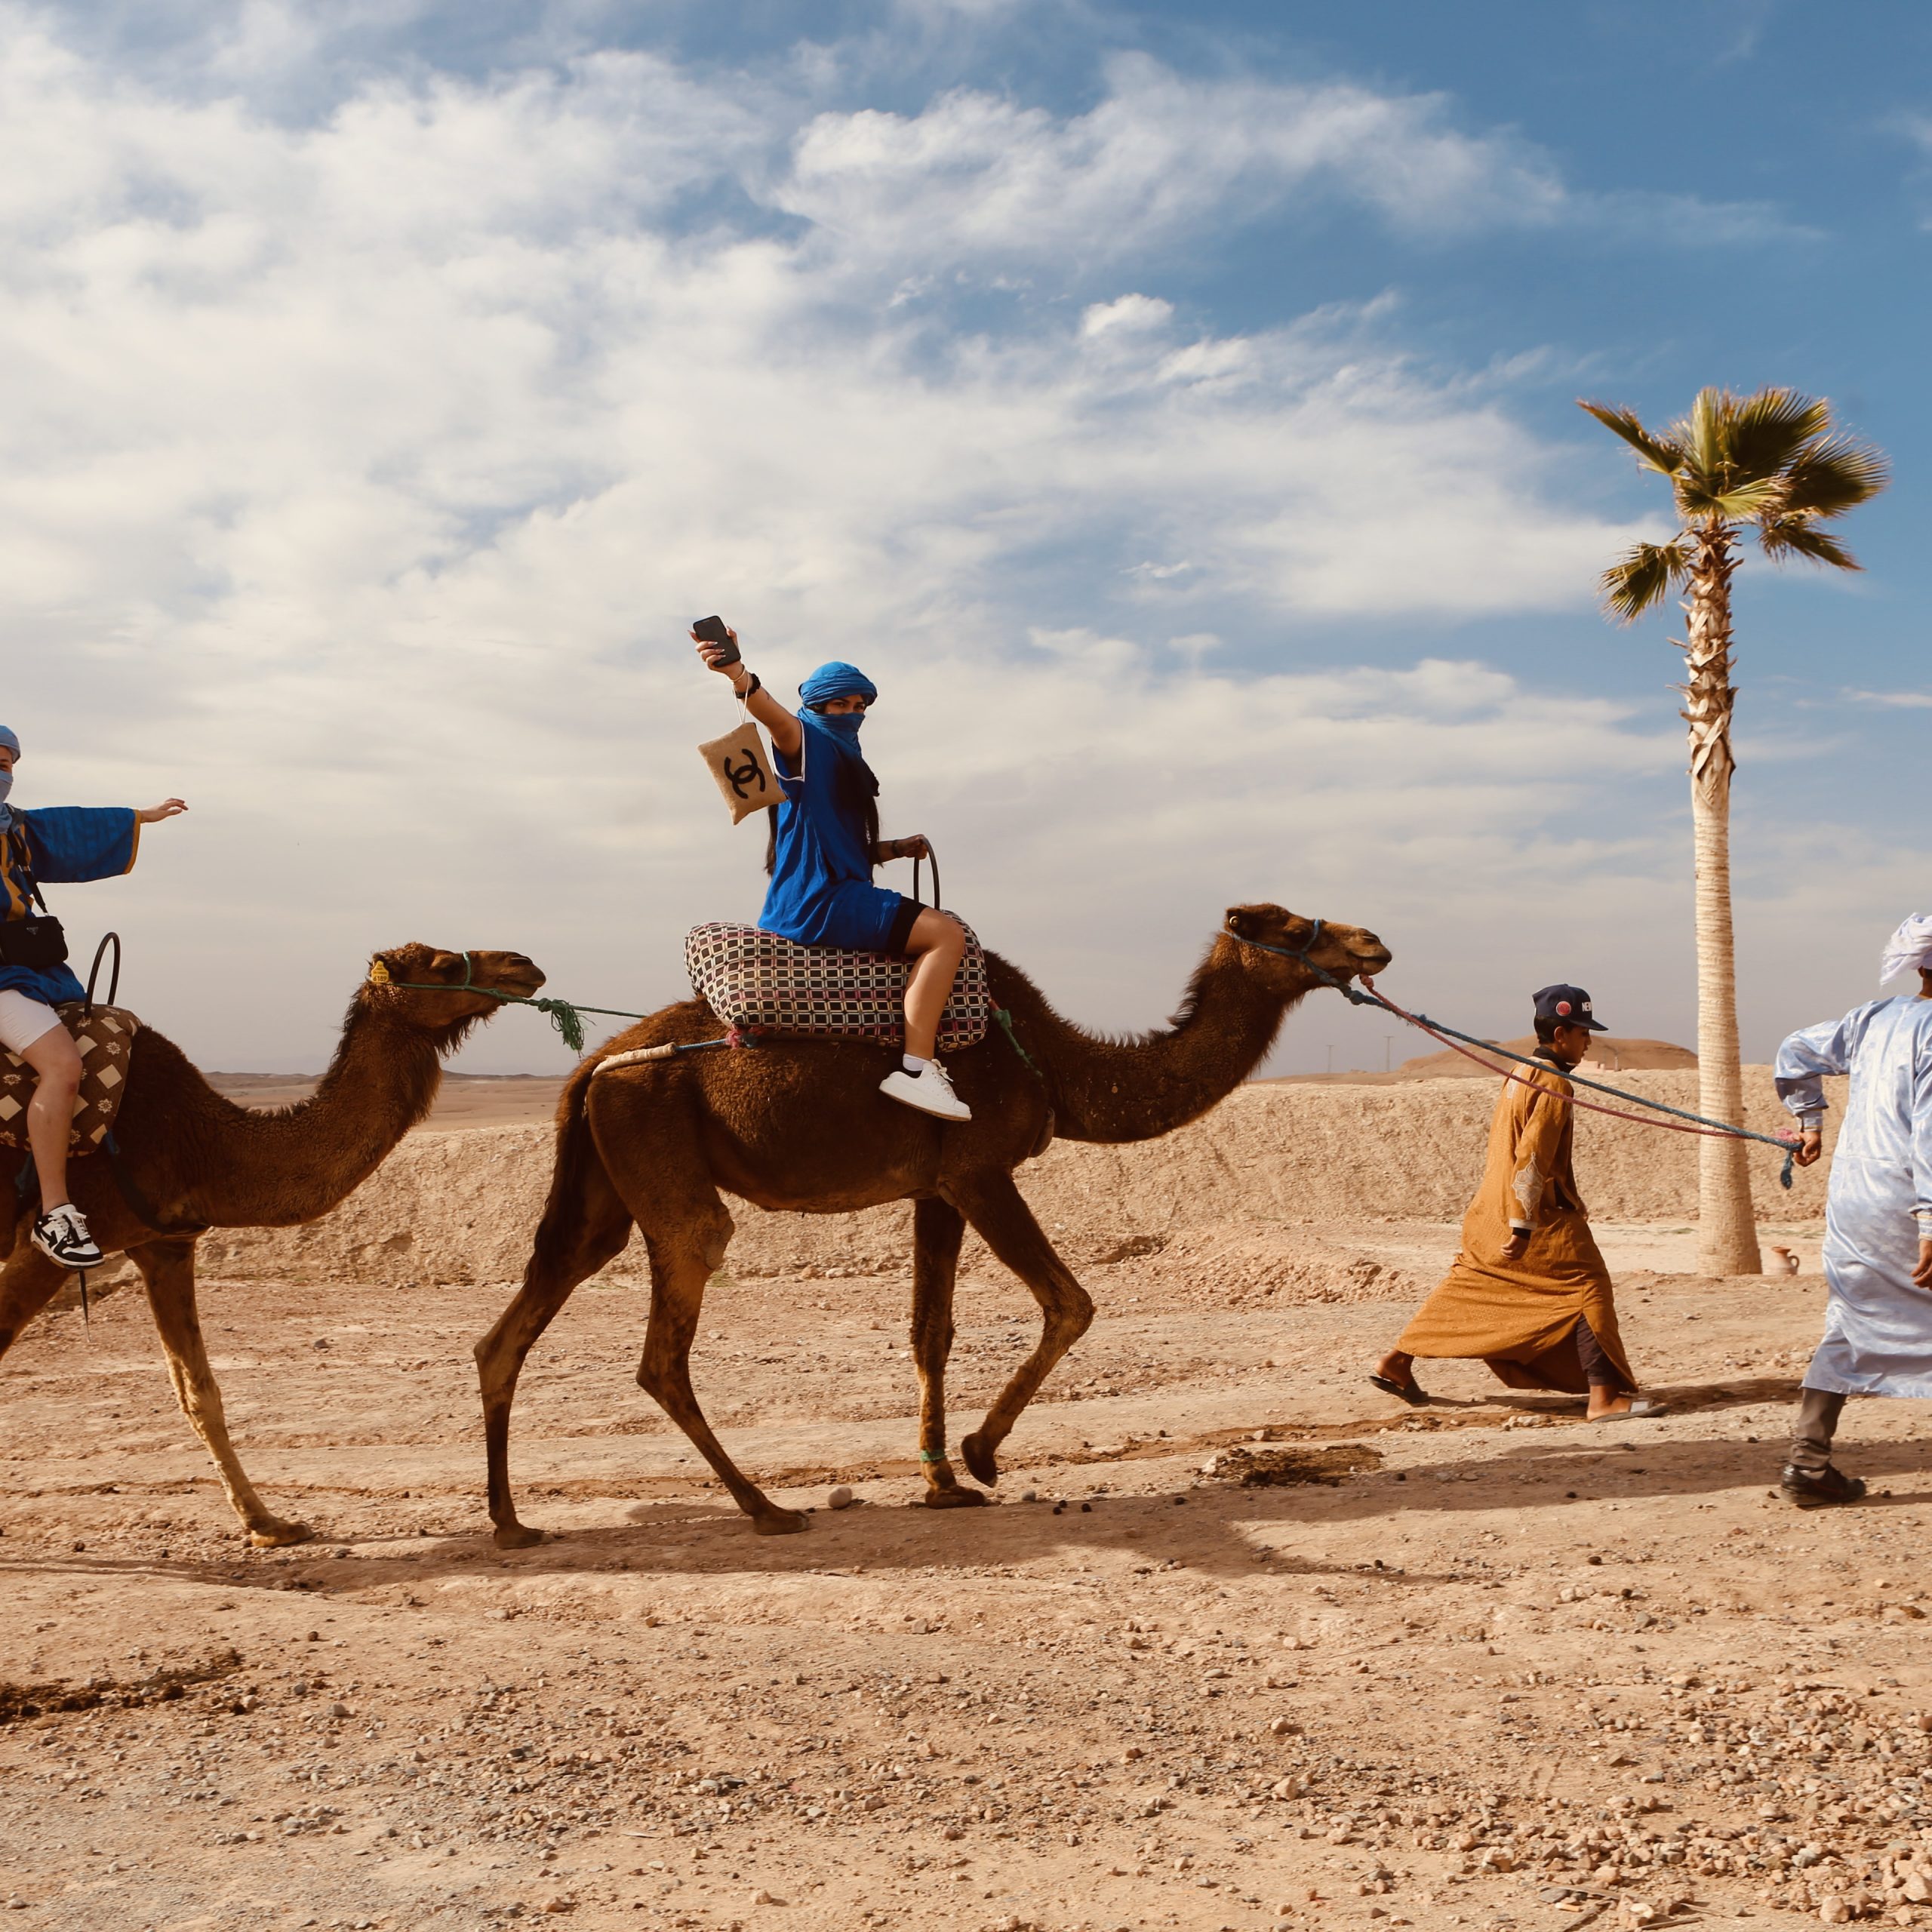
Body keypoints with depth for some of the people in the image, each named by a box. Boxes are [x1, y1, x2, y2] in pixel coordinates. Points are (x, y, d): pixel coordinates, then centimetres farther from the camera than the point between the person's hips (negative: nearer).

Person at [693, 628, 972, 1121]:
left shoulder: (846, 761, 24)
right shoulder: (807, 743, -3)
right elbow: (775, 715, -28)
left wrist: (898, 848, 12)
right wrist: (739, 674, -48)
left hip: (836, 894, 10)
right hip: (815, 900, -10)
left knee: (939, 933, 22)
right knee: (946, 934, -19)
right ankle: (914, 1069, -26)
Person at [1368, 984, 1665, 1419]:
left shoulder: (1520, 1075, 14)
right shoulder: (1554, 1084, -14)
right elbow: (1532, 1157, -21)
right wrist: (1523, 1226, -22)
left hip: (1491, 1213, 9)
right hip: (1542, 1218, -9)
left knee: (1467, 1286, 18)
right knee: (1588, 1288, -4)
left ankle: (1396, 1363, 23)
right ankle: (1603, 1397, -8)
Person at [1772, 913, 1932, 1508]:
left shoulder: (1872, 1018, 10)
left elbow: (1795, 1051, 21)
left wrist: (1809, 1118, 32)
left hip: (1849, 1199, 7)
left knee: (1847, 1330, 13)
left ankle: (1808, 1464, 10)